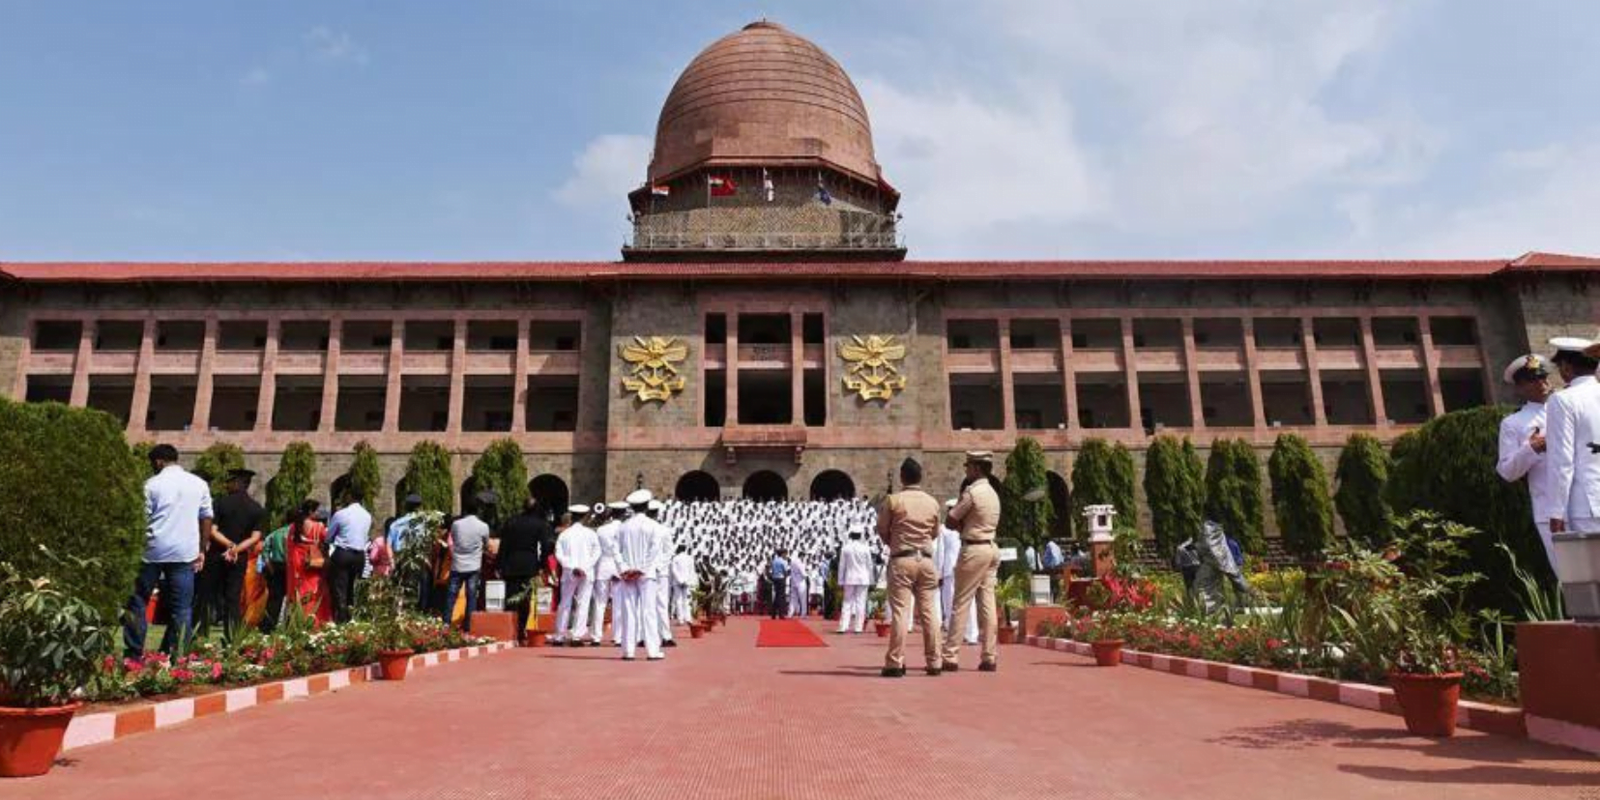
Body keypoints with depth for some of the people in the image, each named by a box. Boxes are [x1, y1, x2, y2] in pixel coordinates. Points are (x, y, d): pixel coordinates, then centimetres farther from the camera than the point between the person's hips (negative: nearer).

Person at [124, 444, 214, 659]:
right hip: (185, 553, 2)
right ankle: (176, 656, 2)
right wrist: (201, 550, 14)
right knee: (182, 607, 4)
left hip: (154, 551, -1)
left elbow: (142, 520, -1)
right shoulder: (199, 483, 9)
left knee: (138, 601, 13)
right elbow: (207, 518, 9)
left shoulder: (152, 484, 1)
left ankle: (134, 652, 15)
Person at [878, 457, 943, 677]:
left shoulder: (894, 500, -5)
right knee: (928, 612, 8)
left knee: (900, 612, -3)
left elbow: (882, 529, 2)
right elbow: (935, 533, 14)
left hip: (901, 560, -3)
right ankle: (934, 662, 13)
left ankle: (896, 663, -4)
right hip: (926, 559, 3)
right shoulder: (932, 502, 5)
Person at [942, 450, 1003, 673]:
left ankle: (950, 657, -1)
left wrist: (961, 523, 7)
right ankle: (990, 657, 9)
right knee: (987, 604, 8)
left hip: (974, 549, -8)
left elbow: (951, 520, -11)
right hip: (991, 548, 8)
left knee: (961, 604, -4)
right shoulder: (992, 493, 15)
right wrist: (966, 524, 2)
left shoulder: (972, 491, -13)